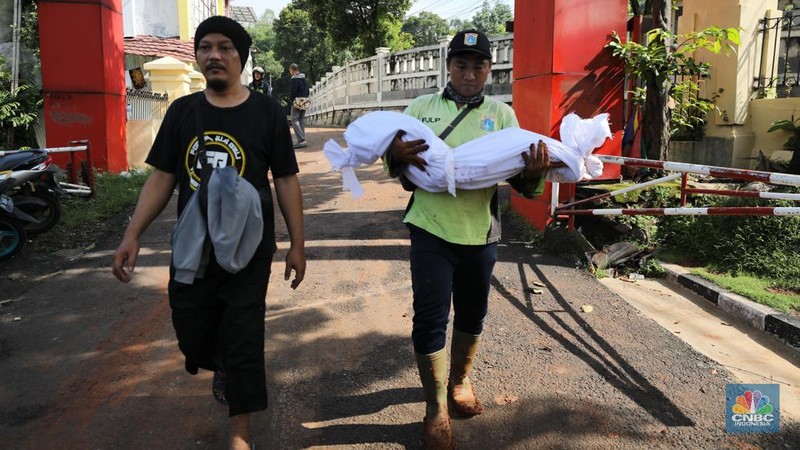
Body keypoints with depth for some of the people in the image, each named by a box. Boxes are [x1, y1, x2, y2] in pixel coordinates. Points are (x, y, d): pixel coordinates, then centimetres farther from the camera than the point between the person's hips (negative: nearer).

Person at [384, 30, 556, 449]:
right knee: (430, 319, -2)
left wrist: (534, 172, -26)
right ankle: (436, 408, 17)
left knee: (472, 315, 16)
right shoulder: (421, 107, 3)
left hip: (480, 234, 2)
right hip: (431, 231, -1)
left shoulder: (502, 114, 3)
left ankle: (460, 379, 42)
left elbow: (520, 181, -1)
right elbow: (397, 168, 4)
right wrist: (396, 155, -20)